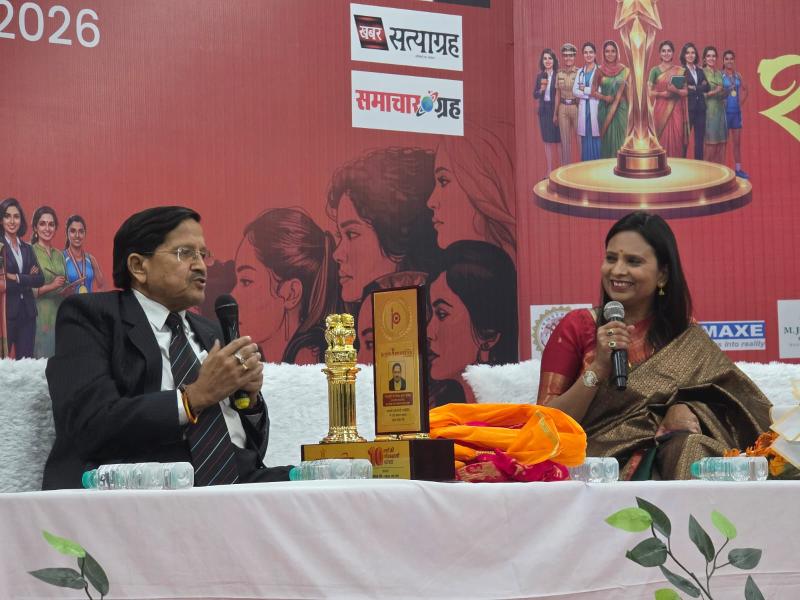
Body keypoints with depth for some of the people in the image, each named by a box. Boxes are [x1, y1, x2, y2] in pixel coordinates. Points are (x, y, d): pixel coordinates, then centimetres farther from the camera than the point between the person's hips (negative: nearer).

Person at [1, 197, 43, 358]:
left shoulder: (27, 248, 14)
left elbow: (40, 279, 4)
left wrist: (17, 278, -10)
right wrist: (28, 279, -6)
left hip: (27, 313, 5)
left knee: (26, 360, 5)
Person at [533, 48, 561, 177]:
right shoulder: (540, 76, 8)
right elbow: (535, 95, 10)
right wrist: (541, 89, -10)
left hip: (556, 110, -5)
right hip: (544, 111, 5)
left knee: (559, 140, -3)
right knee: (547, 141, 9)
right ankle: (549, 170, 15)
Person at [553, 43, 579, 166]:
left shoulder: (579, 72, -5)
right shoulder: (559, 74, 7)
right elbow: (558, 95, 13)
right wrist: (555, 113, 12)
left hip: (576, 108, -4)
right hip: (563, 109, 4)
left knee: (580, 139, 0)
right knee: (565, 140, 7)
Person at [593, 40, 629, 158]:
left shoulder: (624, 70, 2)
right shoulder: (600, 71, 2)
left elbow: (622, 90, 1)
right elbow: (593, 92, 4)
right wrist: (604, 97, -13)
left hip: (620, 109, 0)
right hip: (604, 108, 0)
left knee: (619, 138, -1)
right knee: (606, 138, 0)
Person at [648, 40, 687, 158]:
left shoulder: (680, 71, 8)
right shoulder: (655, 70, 3)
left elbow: (685, 92, 6)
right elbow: (649, 92, -1)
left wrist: (676, 90, -12)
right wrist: (662, 94, -15)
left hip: (676, 110, 1)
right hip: (661, 109, -1)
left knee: (676, 138, -3)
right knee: (662, 138, -4)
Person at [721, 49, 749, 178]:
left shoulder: (738, 75, 8)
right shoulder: (720, 75, -7)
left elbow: (744, 90, 21)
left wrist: (741, 103, 12)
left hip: (736, 111, 5)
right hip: (725, 111, -5)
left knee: (737, 142, 9)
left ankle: (738, 169, 16)